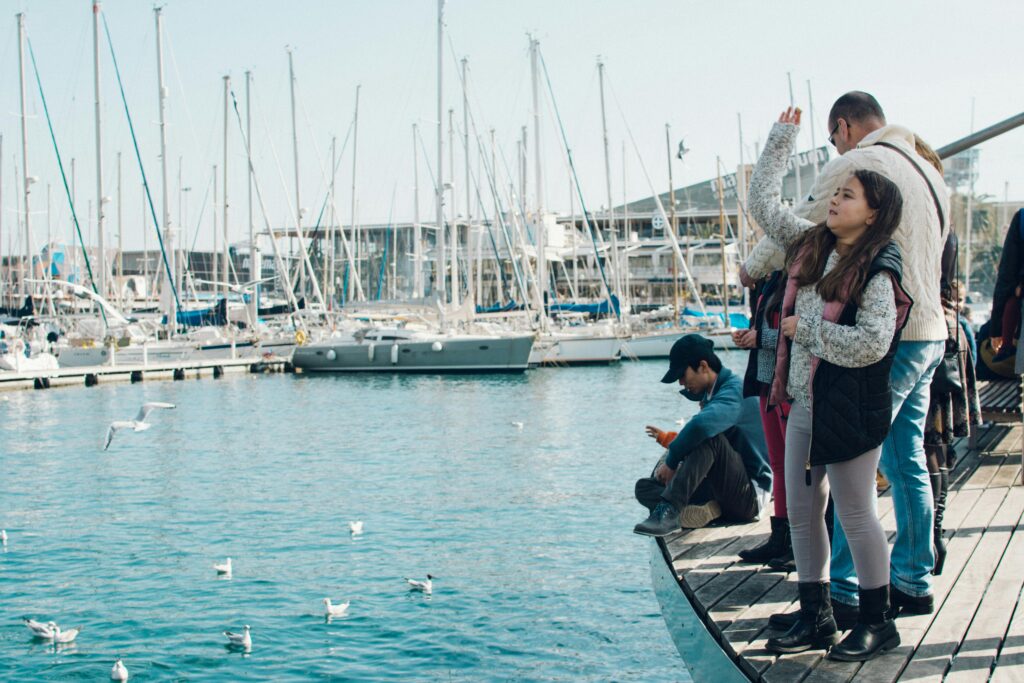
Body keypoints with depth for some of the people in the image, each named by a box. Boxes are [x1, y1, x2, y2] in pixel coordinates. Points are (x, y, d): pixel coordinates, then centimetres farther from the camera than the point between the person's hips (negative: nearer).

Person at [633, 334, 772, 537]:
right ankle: (704, 511, -27)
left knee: (709, 437, -32)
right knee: (645, 486, 1)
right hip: (722, 491, 10)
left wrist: (671, 461, -24)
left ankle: (669, 508, -35)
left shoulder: (736, 389, -16)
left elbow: (701, 425, -35)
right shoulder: (710, 394, 13)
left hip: (750, 495, -9)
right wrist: (666, 438, 13)